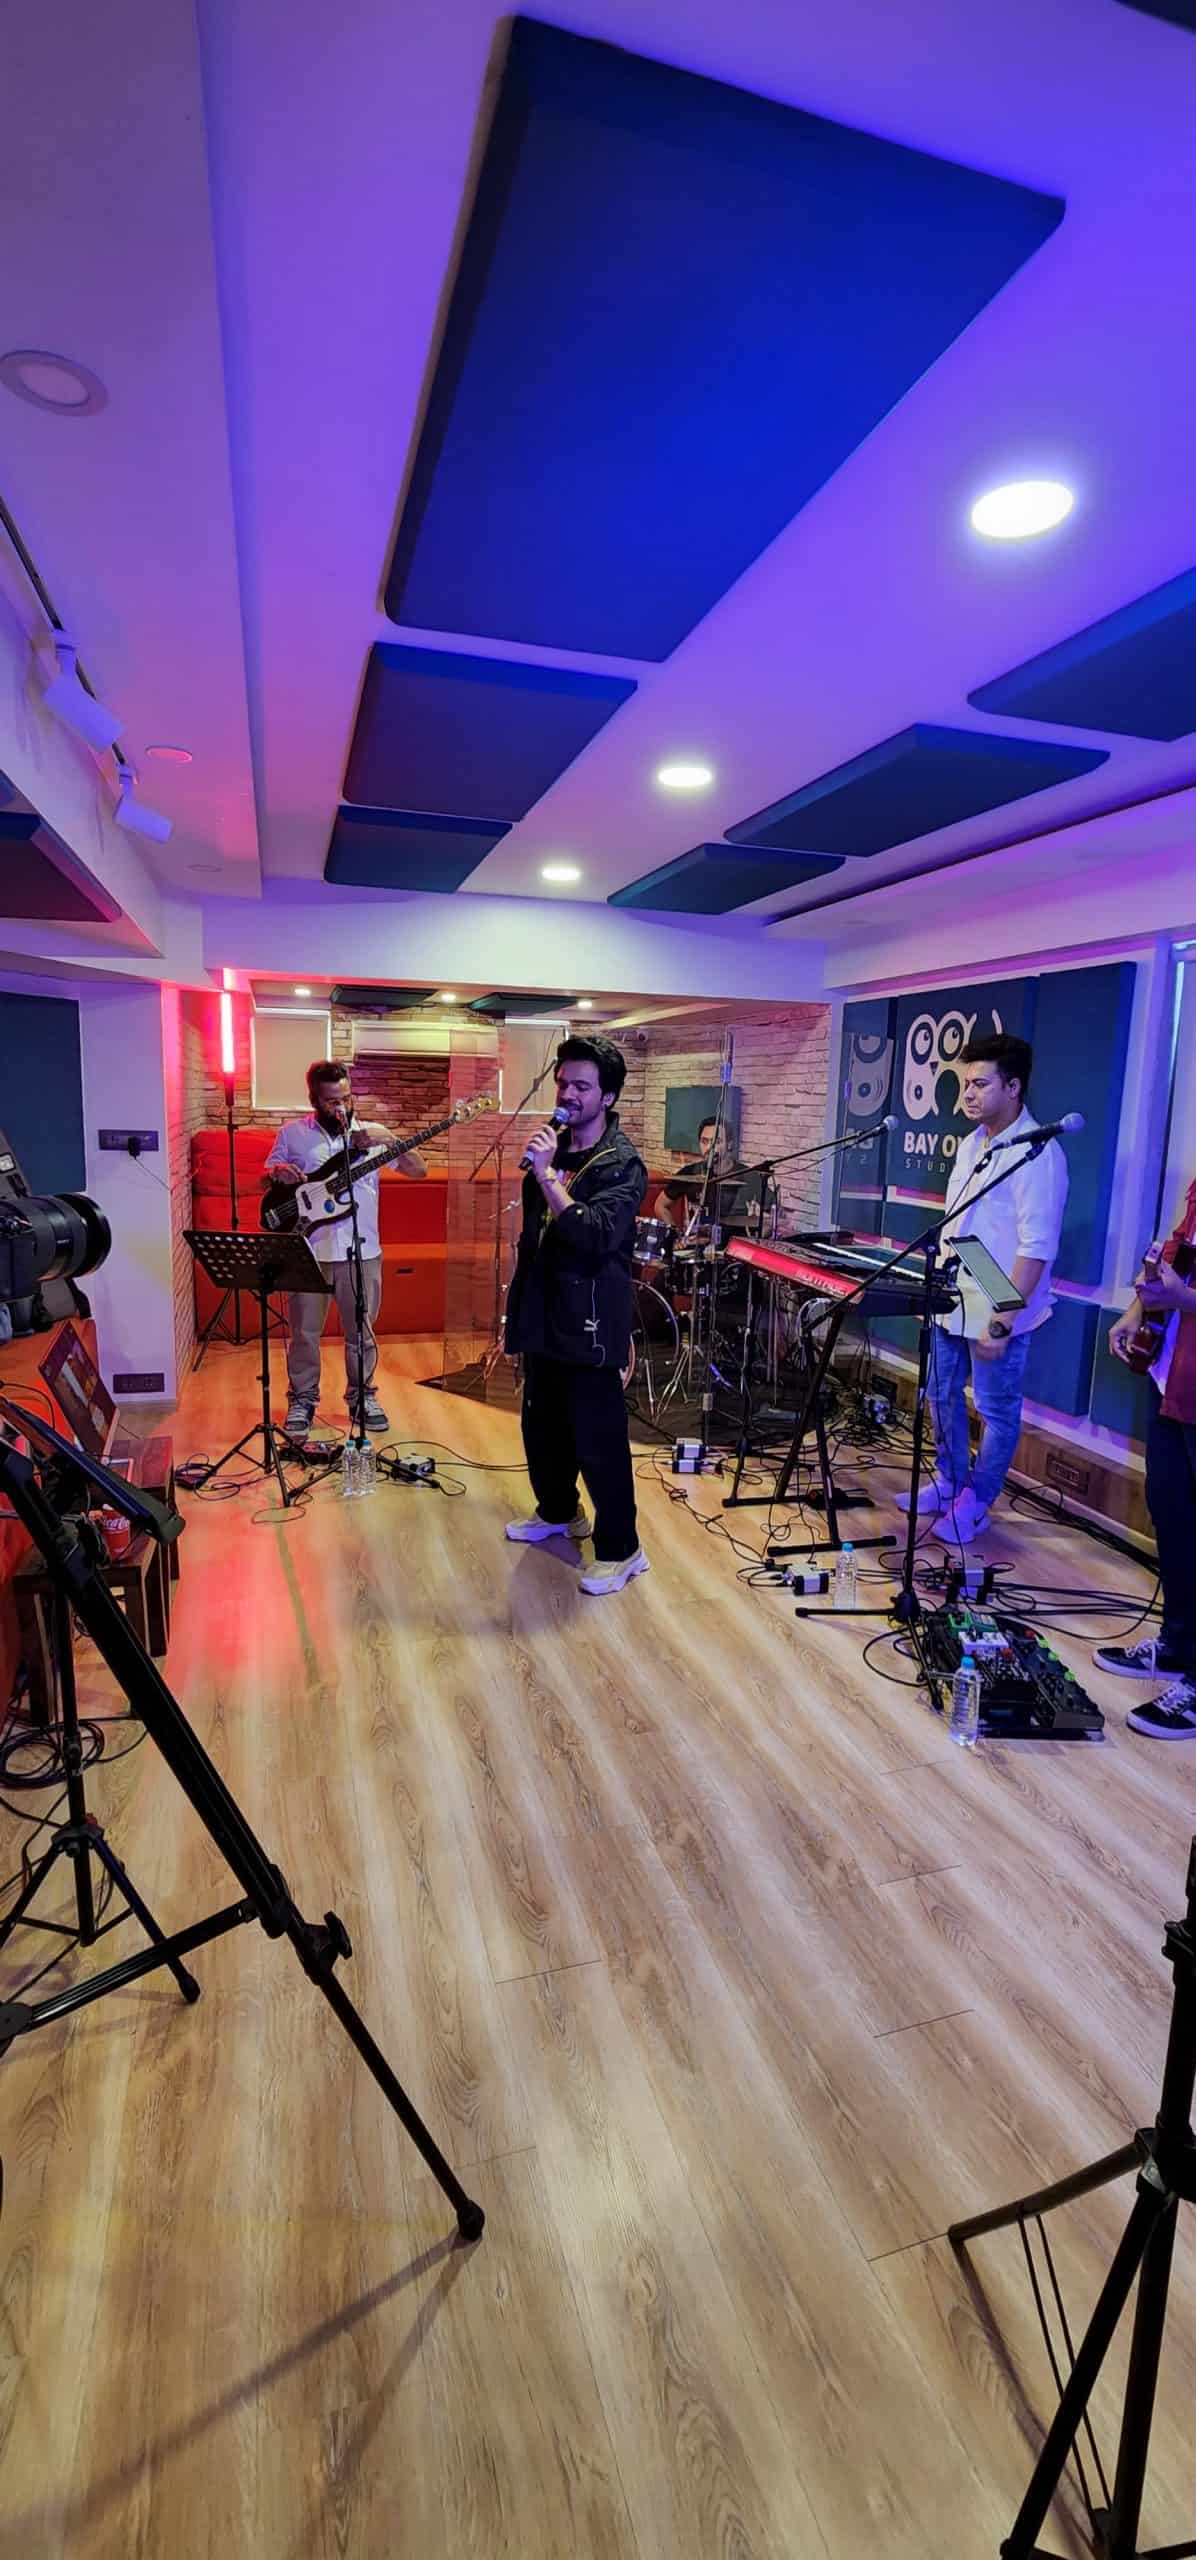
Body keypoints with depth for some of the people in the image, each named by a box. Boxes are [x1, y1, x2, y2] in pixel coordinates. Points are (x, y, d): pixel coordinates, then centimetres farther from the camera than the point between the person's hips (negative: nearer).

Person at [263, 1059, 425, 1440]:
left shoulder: (371, 1133, 3)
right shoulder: (292, 1133, 3)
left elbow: (419, 1171, -3)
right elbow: (264, 1180, 11)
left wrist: (388, 1140, -18)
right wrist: (277, 1173, -12)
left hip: (361, 1251, 1)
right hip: (307, 1250, 0)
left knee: (361, 1330, 11)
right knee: (304, 1332, 7)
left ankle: (361, 1396, 28)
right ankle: (302, 1399, 24)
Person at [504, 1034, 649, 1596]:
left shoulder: (620, 1164, -14)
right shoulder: (553, 1148, 10)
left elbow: (598, 1235, -29)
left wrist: (547, 1175, -28)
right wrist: (520, 1287, 21)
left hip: (589, 1323, -8)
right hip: (543, 1316, 8)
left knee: (597, 1440, -3)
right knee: (542, 1425, 20)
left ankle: (620, 1549, 12)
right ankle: (558, 1512, 41)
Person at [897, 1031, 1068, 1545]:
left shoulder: (1038, 1153, -17)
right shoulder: (971, 1143, 8)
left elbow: (1036, 1247, -21)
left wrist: (1002, 1322, -22)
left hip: (996, 1312, -8)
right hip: (951, 1302, 8)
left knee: (996, 1411, 8)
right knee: (942, 1396, 19)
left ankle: (974, 1504, 23)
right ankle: (949, 1482, 37)